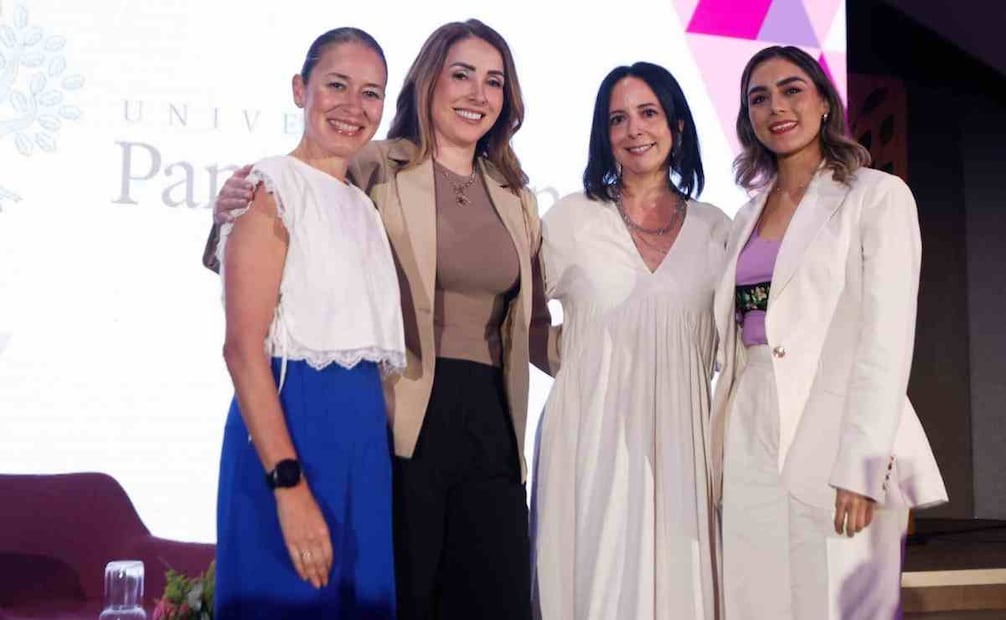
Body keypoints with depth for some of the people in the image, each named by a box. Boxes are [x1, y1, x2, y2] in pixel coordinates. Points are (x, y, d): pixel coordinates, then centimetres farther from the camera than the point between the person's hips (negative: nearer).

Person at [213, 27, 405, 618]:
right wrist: (289, 484, -21)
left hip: (367, 430, 7)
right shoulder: (272, 188, -7)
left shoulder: (365, 205, 15)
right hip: (291, 424, -7)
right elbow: (244, 348, -15)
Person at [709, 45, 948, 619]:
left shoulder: (878, 196, -1)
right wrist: (722, 454, 9)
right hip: (753, 445, 5)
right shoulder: (748, 218, 16)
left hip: (834, 438, -5)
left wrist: (861, 466, -17)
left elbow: (886, 337, -9)